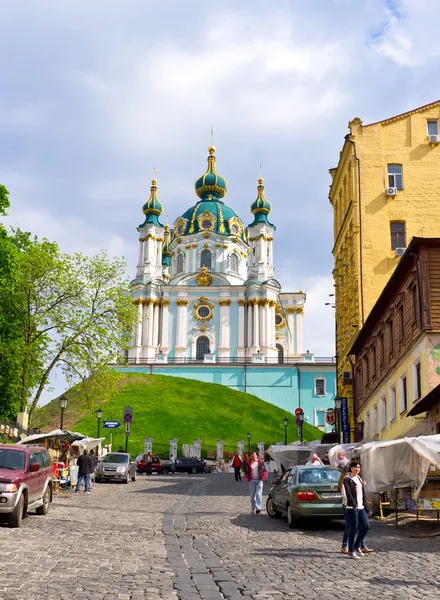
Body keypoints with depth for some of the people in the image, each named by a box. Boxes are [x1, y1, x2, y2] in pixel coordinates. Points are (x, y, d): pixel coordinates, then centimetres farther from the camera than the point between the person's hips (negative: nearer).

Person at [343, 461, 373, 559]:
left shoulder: (359, 479, 17)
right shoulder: (347, 479, -6)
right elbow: (348, 493, -17)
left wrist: (367, 509, 18)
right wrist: (354, 505, -29)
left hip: (361, 507, 7)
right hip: (351, 508, -7)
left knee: (366, 526, 3)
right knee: (353, 529, -4)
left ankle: (357, 546, 20)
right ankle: (351, 551, 6)